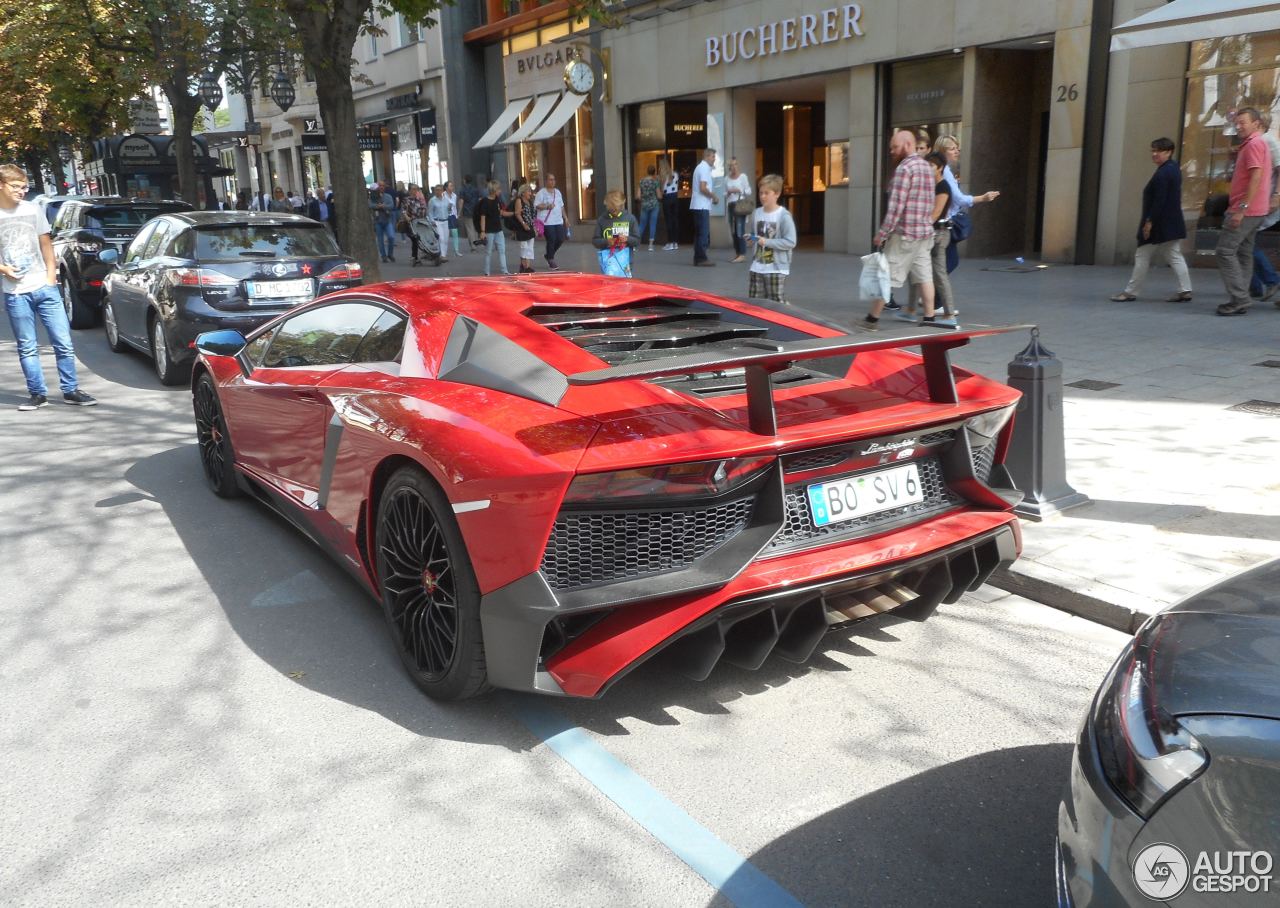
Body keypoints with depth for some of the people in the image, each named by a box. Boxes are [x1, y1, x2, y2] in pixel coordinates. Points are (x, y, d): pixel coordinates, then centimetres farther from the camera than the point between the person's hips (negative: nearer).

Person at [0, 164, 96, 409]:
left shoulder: (33, 209, 6)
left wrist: (51, 274, 4)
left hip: (44, 287, 2)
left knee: (63, 342, 0)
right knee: (27, 348, 4)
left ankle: (70, 390, 9)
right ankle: (37, 393, 13)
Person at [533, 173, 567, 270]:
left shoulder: (557, 192, 16)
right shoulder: (541, 193, -4)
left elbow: (561, 206, 22)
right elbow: (536, 206, -10)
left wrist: (565, 217, 18)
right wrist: (547, 206, -21)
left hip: (558, 221, 6)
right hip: (547, 221, -6)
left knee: (560, 239, 2)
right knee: (551, 240, -8)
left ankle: (548, 255, 25)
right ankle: (551, 260, 7)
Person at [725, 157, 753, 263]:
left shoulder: (743, 176, -1)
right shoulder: (727, 179, 12)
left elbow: (748, 191, -1)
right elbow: (725, 194, 16)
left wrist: (739, 191, -15)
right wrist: (728, 192, -4)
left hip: (741, 204, -6)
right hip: (731, 205, 6)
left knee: (740, 230, -11)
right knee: (733, 231, 6)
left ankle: (742, 254, -11)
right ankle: (737, 253, 12)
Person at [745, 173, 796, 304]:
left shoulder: (784, 216, -13)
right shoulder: (756, 213, 6)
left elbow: (790, 242, -16)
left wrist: (767, 242, -20)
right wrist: (750, 238, -4)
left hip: (776, 269, -6)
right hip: (757, 267, 6)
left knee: (776, 303, -1)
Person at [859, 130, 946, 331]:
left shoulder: (904, 168, -14)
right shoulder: (927, 167, 14)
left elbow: (896, 206, -19)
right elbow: (930, 204, 17)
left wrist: (882, 233, -16)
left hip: (904, 233, -8)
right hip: (925, 231, 8)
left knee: (886, 275, -1)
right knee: (924, 276, 8)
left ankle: (872, 319, 5)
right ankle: (929, 318, 9)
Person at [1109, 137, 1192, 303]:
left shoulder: (1162, 173, -18)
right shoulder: (1174, 168, 14)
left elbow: (1159, 201, -22)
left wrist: (1149, 221, -20)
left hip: (1160, 224, -10)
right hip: (1172, 223, 10)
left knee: (1142, 257, -1)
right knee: (1175, 257, 10)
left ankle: (1130, 292, 5)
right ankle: (1185, 291, 8)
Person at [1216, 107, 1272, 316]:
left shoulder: (1254, 144, -11)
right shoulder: (1257, 143, 21)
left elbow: (1256, 177, -21)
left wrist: (1242, 208, -25)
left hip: (1245, 210, -11)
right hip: (1253, 211, 11)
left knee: (1225, 251, -12)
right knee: (1243, 254, 10)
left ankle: (1239, 297, -15)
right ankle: (1241, 300, 12)